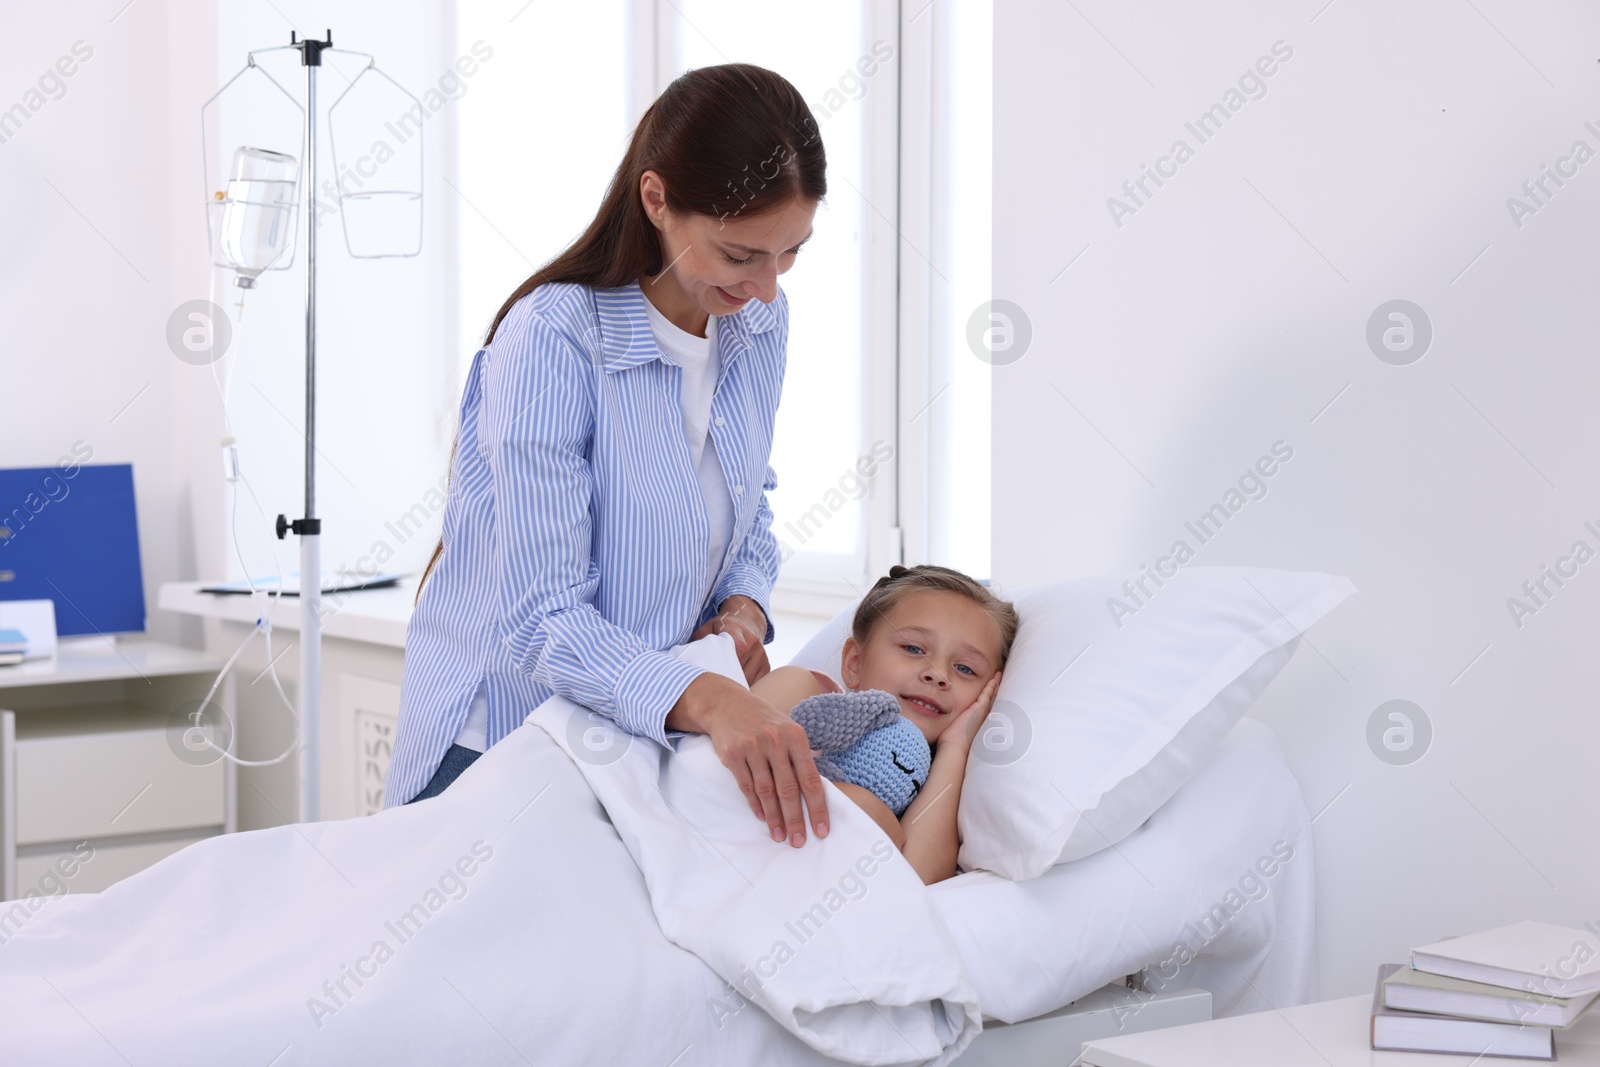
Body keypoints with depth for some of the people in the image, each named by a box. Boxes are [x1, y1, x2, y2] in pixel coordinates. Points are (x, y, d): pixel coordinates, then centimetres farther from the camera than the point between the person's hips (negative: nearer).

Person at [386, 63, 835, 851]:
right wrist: (704, 698, -45)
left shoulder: (760, 322, -1)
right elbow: (542, 618, -28)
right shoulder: (551, 341, -24)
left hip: (649, 738, 6)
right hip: (500, 747, -6)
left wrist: (744, 604, -8)